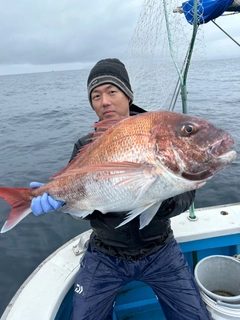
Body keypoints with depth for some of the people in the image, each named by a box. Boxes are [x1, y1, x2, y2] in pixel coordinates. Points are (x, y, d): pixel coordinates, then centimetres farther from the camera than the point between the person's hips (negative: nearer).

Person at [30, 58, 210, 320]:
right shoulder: (85, 148, -5)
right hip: (105, 256, 1)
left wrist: (164, 204, -34)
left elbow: (186, 193, -13)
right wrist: (60, 197, -31)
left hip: (159, 252, 0)